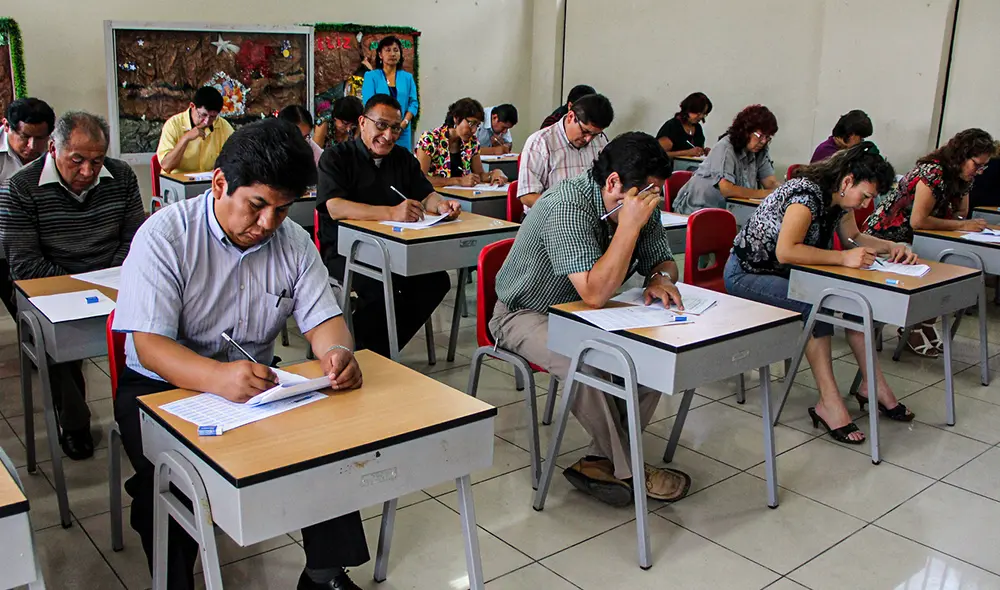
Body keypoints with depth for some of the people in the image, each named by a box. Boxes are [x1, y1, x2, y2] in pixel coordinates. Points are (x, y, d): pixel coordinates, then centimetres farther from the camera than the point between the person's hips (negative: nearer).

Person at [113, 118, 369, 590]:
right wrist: (217, 377, -43)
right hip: (162, 386, -3)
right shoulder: (165, 236, -15)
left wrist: (337, 352, -27)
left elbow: (322, 319, -1)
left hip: (257, 382, 4)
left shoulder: (294, 242, -1)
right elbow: (149, 345, -23)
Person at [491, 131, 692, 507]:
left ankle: (602, 461, -8)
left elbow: (662, 259, 8)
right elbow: (595, 294, -38)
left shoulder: (640, 204, -6)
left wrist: (661, 278, -17)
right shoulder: (569, 207, -31)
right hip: (528, 314, -7)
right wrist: (630, 224, -40)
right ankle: (628, 471, -13)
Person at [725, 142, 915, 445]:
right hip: (747, 274, -9)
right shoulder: (807, 194, -26)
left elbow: (853, 236, 18)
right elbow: (785, 251, -37)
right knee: (815, 305, -32)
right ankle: (829, 403, -29)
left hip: (785, 273, 9)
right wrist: (843, 258, -36)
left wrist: (892, 247, 1)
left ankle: (873, 384, -2)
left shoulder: (839, 199, 2)